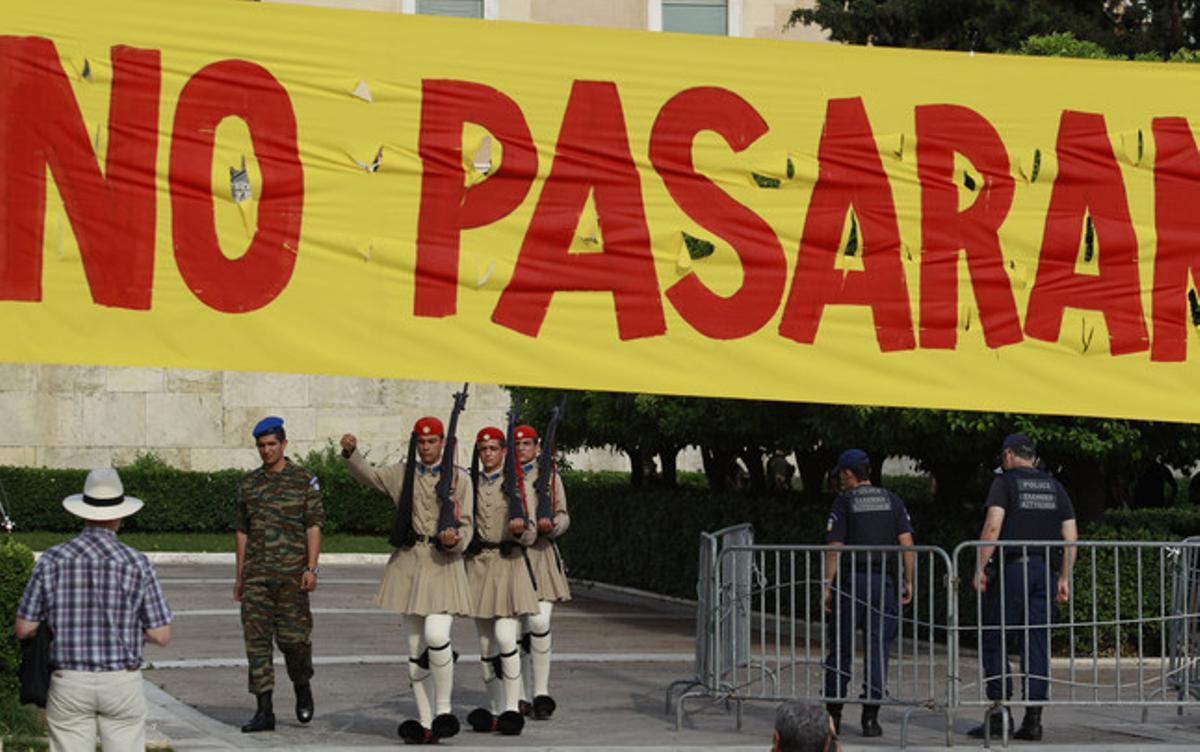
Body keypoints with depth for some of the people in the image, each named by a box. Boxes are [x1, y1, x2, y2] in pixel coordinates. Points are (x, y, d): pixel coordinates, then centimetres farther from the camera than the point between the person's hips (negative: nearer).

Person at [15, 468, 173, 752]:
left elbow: (24, 629, 1)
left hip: (68, 683, 1)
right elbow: (161, 635, -3)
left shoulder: (53, 560, -4)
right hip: (122, 684, -1)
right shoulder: (137, 563, -6)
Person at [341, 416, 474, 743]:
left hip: (443, 563, -3)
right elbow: (368, 475, 2)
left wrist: (454, 540, -19)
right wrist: (351, 453, -17)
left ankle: (443, 707, -3)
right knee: (416, 647, 5)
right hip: (408, 564, 3)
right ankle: (425, 723, 10)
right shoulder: (403, 473, 10)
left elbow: (465, 525, 3)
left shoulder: (459, 478, 3)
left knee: (436, 636, -21)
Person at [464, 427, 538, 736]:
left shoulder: (515, 484, 0)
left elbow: (530, 536, -3)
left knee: (505, 636, -17)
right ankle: (496, 710, 15)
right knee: (485, 642, 7)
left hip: (509, 563, -4)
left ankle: (512, 708, -11)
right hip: (478, 564, 4)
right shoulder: (469, 483, 9)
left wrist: (521, 529, -24)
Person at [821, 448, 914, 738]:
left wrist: (828, 586, -4)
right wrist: (909, 581, 6)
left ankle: (833, 715, 11)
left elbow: (834, 548, -7)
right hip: (883, 581, 2)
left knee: (841, 649, 7)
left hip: (850, 580, -2)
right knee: (877, 649, 2)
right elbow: (906, 542, 2)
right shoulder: (892, 500, 8)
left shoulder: (844, 502, -2)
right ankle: (870, 717, -2)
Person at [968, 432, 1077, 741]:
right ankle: (1033, 718, 1)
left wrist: (980, 568, -11)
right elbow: (1071, 536, 11)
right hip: (1043, 571, 5)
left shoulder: (1005, 482, -2)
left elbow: (993, 526, -14)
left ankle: (1000, 709, -7)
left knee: (995, 641, 1)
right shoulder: (1055, 487, 14)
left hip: (1010, 568, -5)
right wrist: (1065, 578, 15)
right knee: (1037, 644, 4)